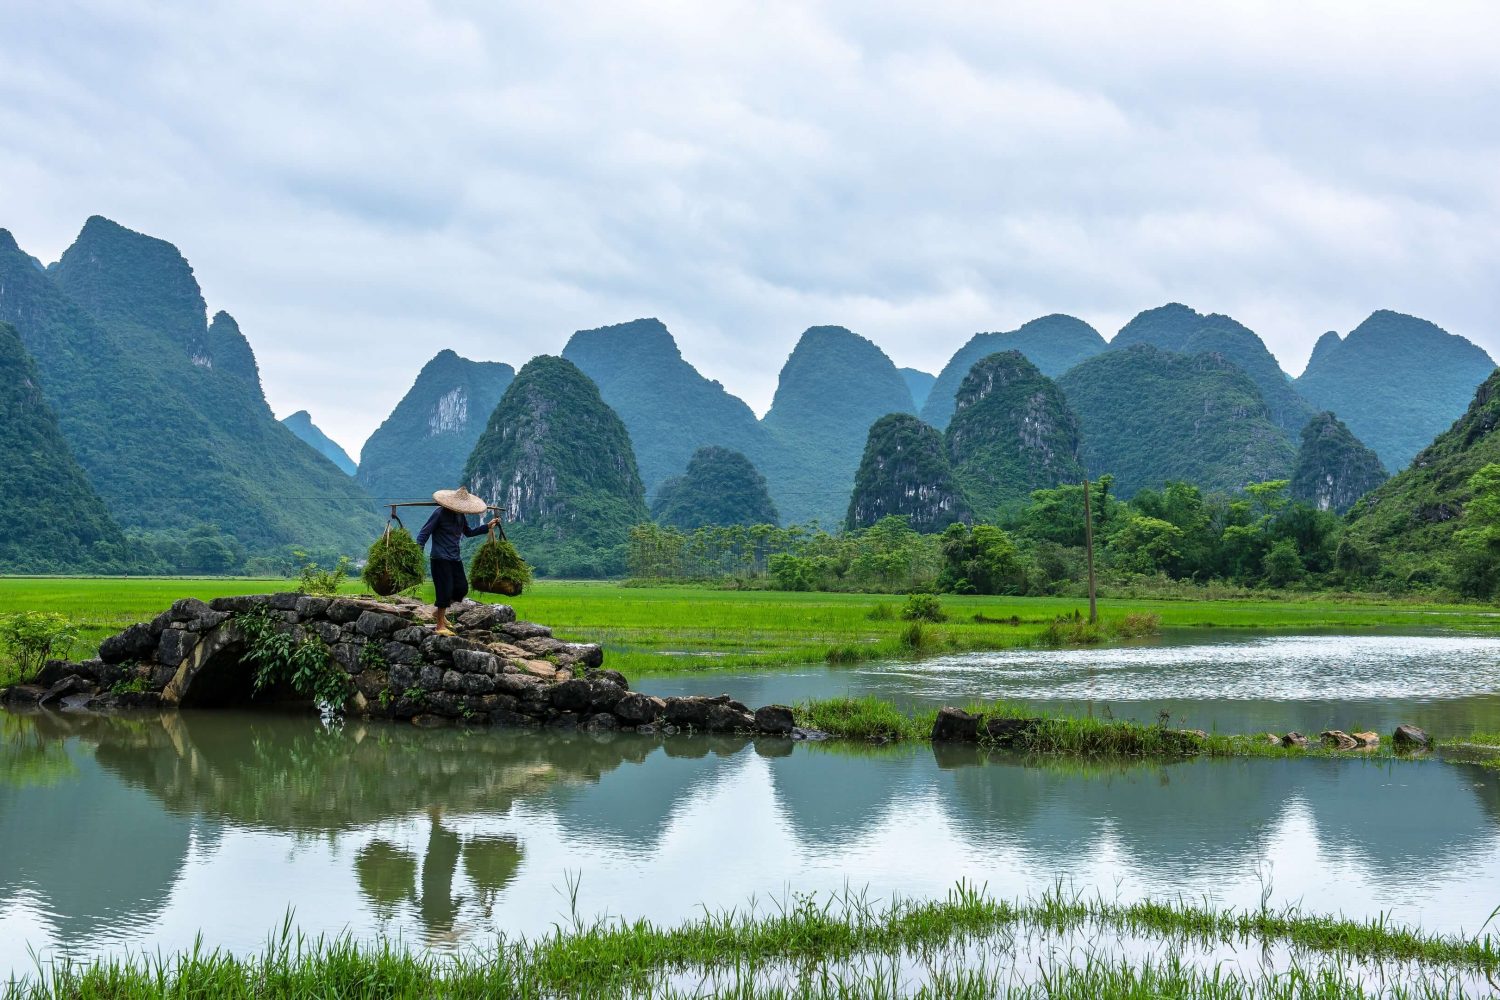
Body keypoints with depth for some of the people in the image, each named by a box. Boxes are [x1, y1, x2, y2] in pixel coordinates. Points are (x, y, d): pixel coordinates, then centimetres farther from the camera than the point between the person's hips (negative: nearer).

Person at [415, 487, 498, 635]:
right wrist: (418, 548, -25)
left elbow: (469, 532, 28)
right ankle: (441, 626, 0)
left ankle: (441, 612, 28)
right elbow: (424, 533, -12)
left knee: (462, 589, 7)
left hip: (455, 559, 8)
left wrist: (488, 526, 23)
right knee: (445, 590, -8)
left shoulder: (461, 516, 10)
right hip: (440, 559, -7)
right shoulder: (440, 513, -11)